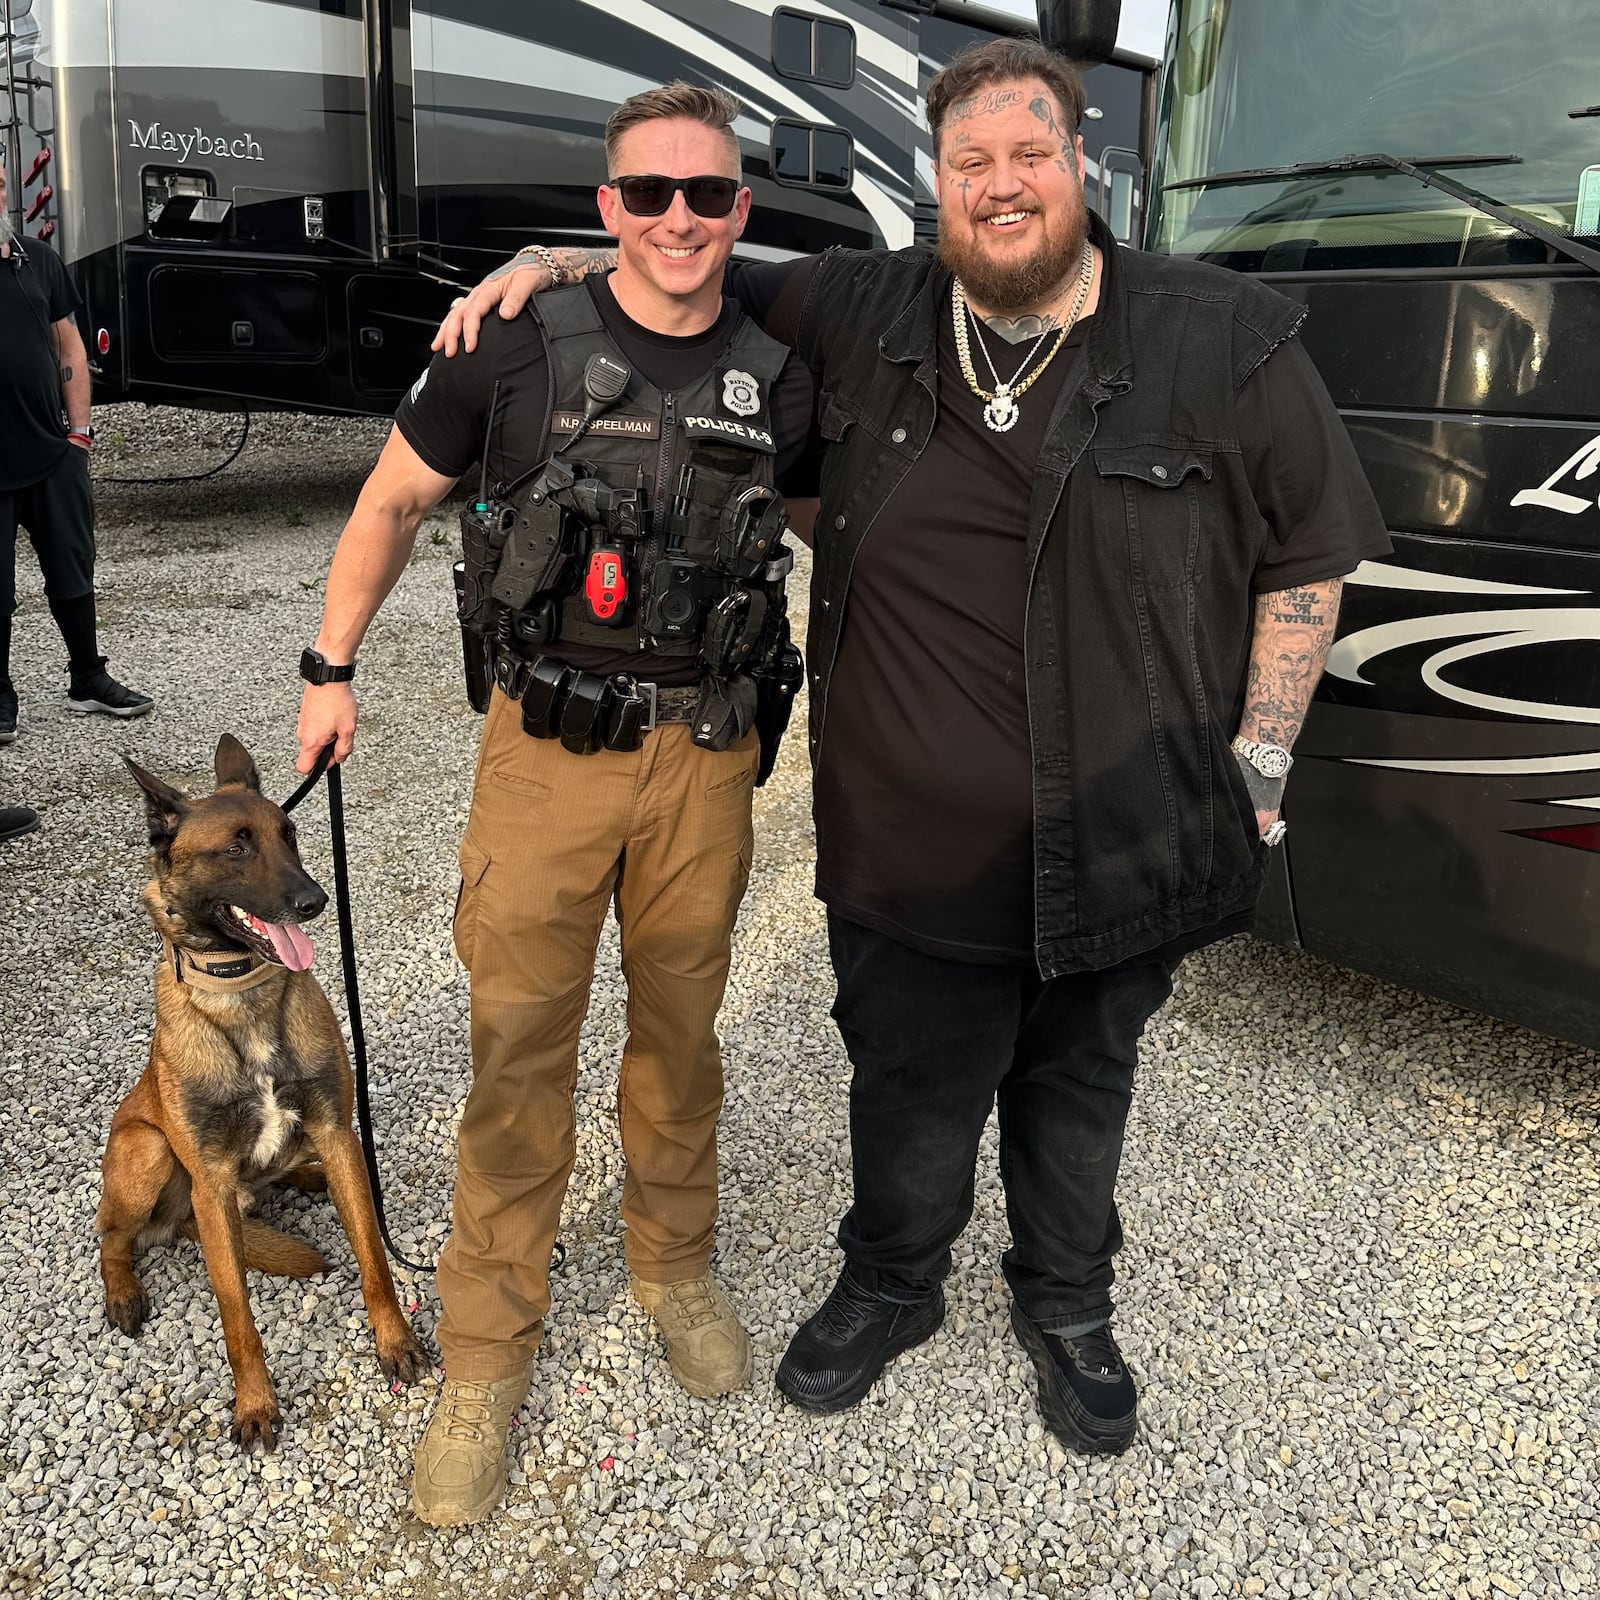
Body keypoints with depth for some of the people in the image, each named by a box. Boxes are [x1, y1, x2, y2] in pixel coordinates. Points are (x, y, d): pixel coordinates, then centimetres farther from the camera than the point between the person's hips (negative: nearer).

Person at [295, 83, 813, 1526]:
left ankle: (674, 1268, 38)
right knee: (519, 1051, 2)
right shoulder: (522, 351, -3)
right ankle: (487, 1351, 19)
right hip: (546, 749, -2)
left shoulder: (776, 381, 4)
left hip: (703, 758, 2)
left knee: (680, 1029, 15)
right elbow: (394, 499, 7)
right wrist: (332, 668, 6)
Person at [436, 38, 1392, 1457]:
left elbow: (1306, 558, 1)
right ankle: (892, 1284, 45)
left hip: (1115, 845, 0)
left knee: (1081, 1086, 20)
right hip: (910, 838, 1)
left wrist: (1258, 762, -2)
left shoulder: (1227, 342, -6)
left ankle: (1068, 1304, 47)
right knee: (910, 1087, 16)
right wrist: (554, 262, 0)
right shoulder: (864, 314, 0)